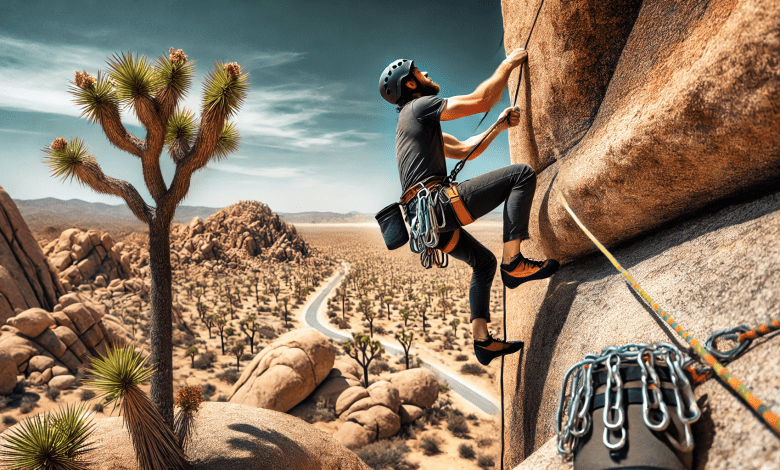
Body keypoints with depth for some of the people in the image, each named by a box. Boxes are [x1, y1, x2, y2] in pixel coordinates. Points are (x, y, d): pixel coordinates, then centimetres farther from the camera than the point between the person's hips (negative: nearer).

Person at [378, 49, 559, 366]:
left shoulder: (418, 124, 31)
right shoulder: (419, 106, 2)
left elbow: (464, 150, 34)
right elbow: (482, 100, -3)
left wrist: (499, 126, 27)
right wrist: (508, 64, 12)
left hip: (425, 220, 10)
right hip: (438, 203, -10)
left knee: (483, 262, 24)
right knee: (521, 174, -9)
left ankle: (482, 340, 19)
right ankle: (514, 263, -14)